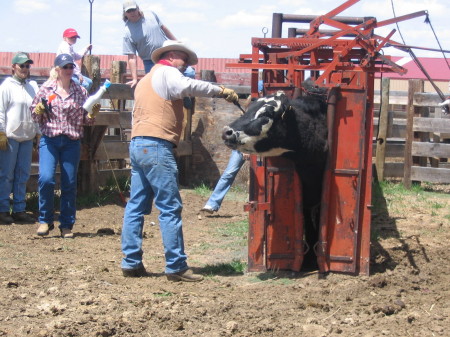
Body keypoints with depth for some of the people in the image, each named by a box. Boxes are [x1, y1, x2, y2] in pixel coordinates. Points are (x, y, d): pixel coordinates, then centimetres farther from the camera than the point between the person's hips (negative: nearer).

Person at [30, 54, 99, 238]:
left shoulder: (81, 91, 8)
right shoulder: (46, 88, 5)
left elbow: (86, 120, 11)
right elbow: (34, 114, 9)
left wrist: (92, 114, -9)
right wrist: (40, 109, -12)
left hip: (72, 142, 2)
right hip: (49, 140, -1)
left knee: (70, 184, 2)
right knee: (46, 178, -17)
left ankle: (67, 225, 14)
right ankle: (45, 220, 1)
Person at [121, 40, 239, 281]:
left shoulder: (145, 80, 28)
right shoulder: (166, 72, -1)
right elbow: (188, 86, -22)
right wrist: (222, 91, -20)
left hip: (137, 144, 10)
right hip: (156, 146, -10)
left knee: (136, 206, 8)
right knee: (170, 208, -7)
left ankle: (131, 263, 8)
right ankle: (176, 266, -7)